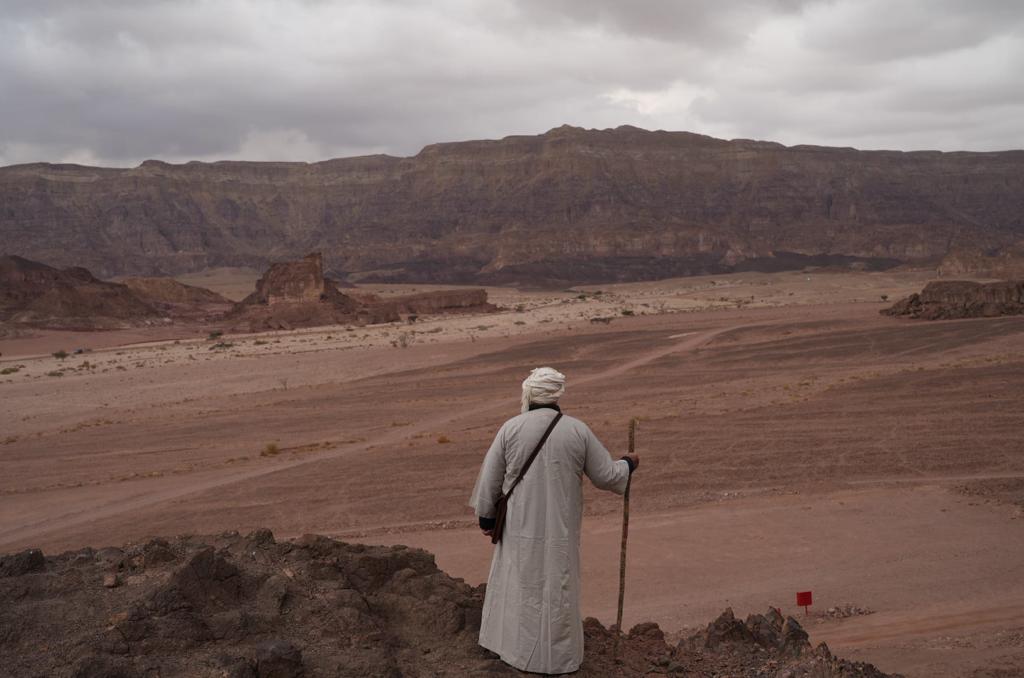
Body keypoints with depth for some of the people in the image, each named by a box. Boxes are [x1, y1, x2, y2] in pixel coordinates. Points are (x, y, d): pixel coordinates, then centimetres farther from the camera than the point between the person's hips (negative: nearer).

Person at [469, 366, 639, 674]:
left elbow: (490, 477, -5)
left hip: (520, 524, 0)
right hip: (560, 527, 0)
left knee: (519, 582, 18)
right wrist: (628, 464, 16)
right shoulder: (578, 430, -11)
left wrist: (486, 516, 8)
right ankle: (557, 655, 23)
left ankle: (515, 646, 30)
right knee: (557, 588, 13)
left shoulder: (511, 428, -11)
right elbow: (607, 476, -4)